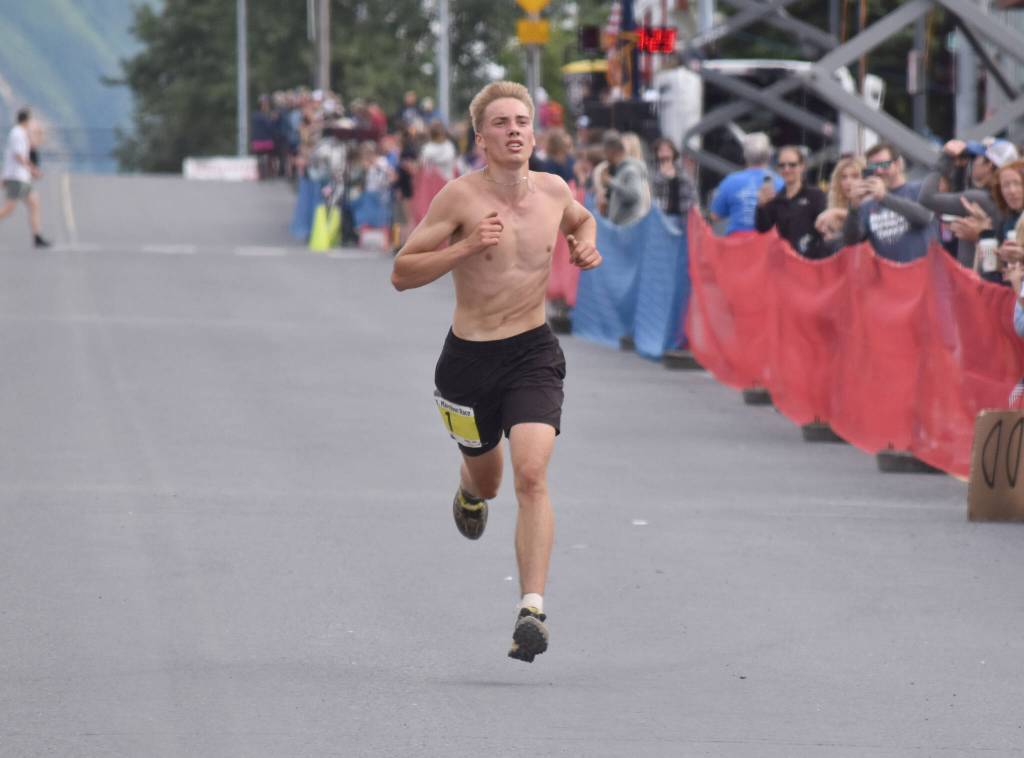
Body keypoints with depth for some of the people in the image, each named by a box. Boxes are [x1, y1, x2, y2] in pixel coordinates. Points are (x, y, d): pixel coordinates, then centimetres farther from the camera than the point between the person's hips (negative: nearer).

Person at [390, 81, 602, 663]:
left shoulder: (553, 190, 0)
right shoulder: (461, 198, -13)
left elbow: (581, 219, 26)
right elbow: (402, 273, -12)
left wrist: (587, 245, 4)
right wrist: (465, 248, -25)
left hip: (534, 353, 1)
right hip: (470, 356, -1)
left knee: (532, 475, -19)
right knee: (487, 474, 20)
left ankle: (533, 609, -23)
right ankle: (472, 494, 61)